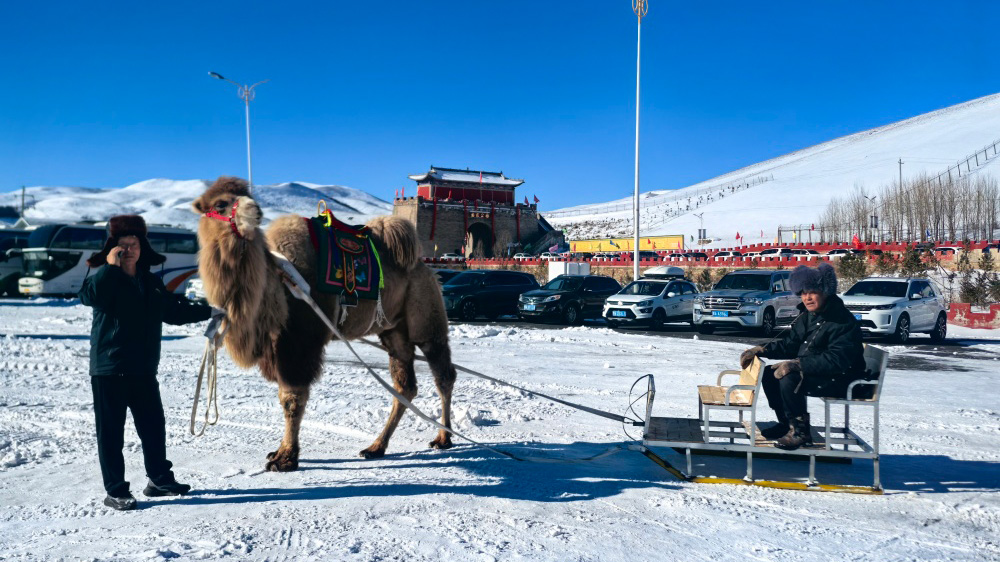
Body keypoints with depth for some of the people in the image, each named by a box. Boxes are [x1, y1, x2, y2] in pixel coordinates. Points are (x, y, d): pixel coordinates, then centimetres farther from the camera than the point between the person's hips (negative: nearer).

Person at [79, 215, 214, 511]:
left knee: (154, 426, 14)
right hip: (108, 369, -6)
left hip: (143, 370, 6)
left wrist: (208, 311, 28)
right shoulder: (106, 278, -5)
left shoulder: (151, 282, 13)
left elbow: (174, 309, 26)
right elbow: (89, 295, -29)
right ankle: (115, 491, 11)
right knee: (111, 432, 1)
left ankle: (160, 479, 29)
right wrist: (111, 265, -27)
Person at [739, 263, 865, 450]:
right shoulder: (807, 316, 8)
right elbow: (790, 343, 12)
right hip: (813, 370, 10)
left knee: (789, 379, -29)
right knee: (769, 374, 1)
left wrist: (798, 364, -37)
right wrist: (761, 350, -4)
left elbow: (837, 360, -31)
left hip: (840, 380, -9)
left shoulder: (844, 321, -21)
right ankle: (786, 423, 10)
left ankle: (800, 431, -14)